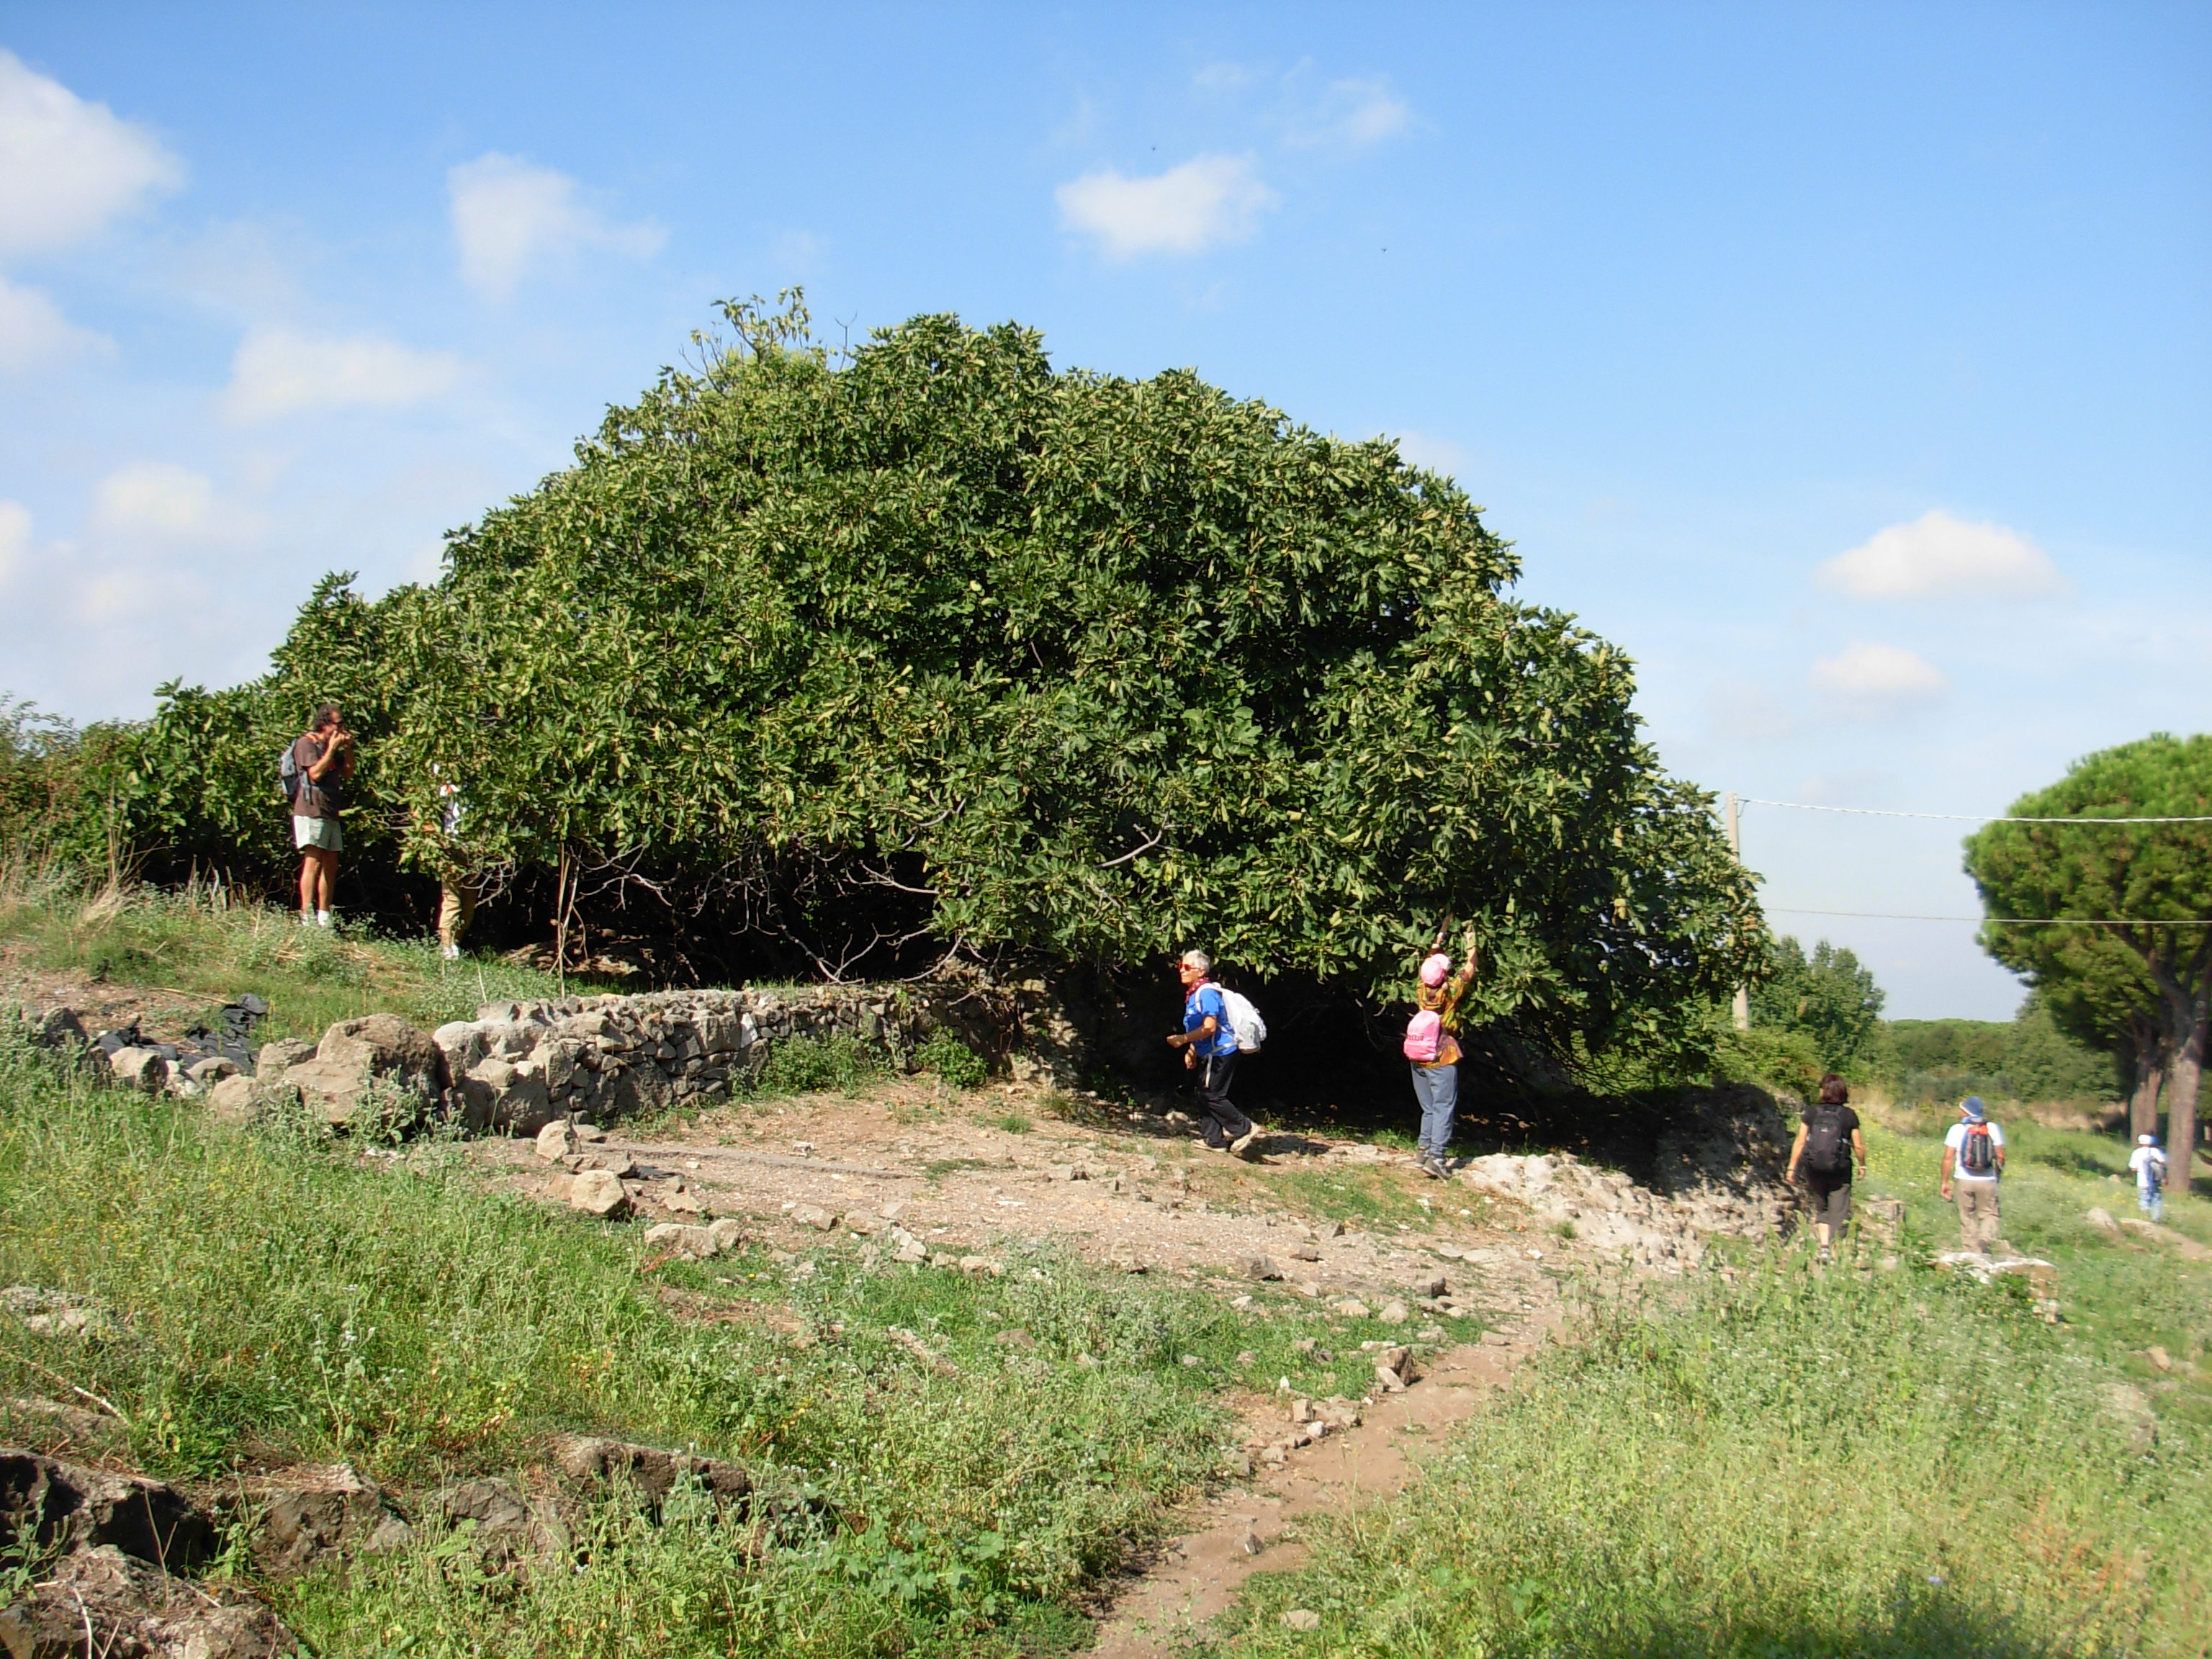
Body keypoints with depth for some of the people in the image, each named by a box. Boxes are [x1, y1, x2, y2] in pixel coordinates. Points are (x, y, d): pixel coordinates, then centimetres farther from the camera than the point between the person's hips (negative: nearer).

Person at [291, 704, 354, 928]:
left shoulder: (333, 746, 22)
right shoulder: (306, 743, -4)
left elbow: (349, 773, 18)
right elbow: (315, 773, -16)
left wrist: (347, 748, 7)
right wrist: (332, 749, -11)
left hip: (330, 814, 9)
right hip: (311, 811, -9)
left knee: (330, 866, 6)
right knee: (313, 862, -15)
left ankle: (324, 917, 8)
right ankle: (307, 916, -19)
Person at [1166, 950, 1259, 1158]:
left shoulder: (1206, 993, -18)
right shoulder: (1193, 994, 15)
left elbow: (1209, 1028, -26)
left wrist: (1183, 1039, -20)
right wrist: (1191, 1051, 20)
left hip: (1219, 1053, -11)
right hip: (1210, 1053, 11)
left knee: (1212, 1095, -8)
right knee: (1207, 1094, 11)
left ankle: (1245, 1129, 0)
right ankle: (1215, 1141, 16)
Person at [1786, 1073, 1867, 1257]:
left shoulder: (1812, 1113, -2)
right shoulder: (1850, 1115, -4)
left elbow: (1800, 1142, -4)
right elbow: (1858, 1146, -1)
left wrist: (1792, 1168, 3)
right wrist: (1862, 1165, 17)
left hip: (1814, 1170, 2)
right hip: (1840, 1172, -1)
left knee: (1821, 1211, 19)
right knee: (1838, 1215, 5)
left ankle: (1824, 1247, 9)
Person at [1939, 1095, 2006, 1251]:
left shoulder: (1957, 1129, -4)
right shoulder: (1992, 1128, 1)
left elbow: (1948, 1158, -6)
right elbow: (2000, 1156, 0)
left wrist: (1945, 1182, 1)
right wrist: (1998, 1174, 16)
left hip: (1965, 1180, 0)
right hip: (1987, 1180, 1)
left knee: (1968, 1217, 10)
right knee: (1989, 1213, 11)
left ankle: (1971, 1251, 10)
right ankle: (1985, 1238, -16)